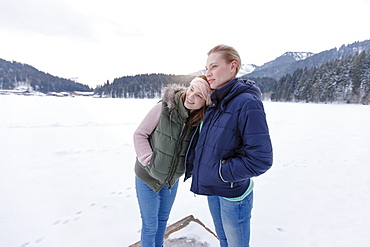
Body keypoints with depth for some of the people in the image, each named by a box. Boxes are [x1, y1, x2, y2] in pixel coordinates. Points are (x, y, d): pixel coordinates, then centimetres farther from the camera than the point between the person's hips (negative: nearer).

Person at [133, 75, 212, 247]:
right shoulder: (164, 107, -25)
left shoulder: (201, 120, -13)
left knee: (163, 220, 26)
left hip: (172, 180, 4)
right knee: (150, 225, 14)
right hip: (148, 177, -3)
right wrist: (148, 160, -21)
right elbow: (140, 134, -16)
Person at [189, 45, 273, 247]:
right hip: (212, 188, 7)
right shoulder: (214, 102, 1)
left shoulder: (247, 103, -22)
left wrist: (222, 171, -19)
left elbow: (260, 159, -24)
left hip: (233, 193, -6)